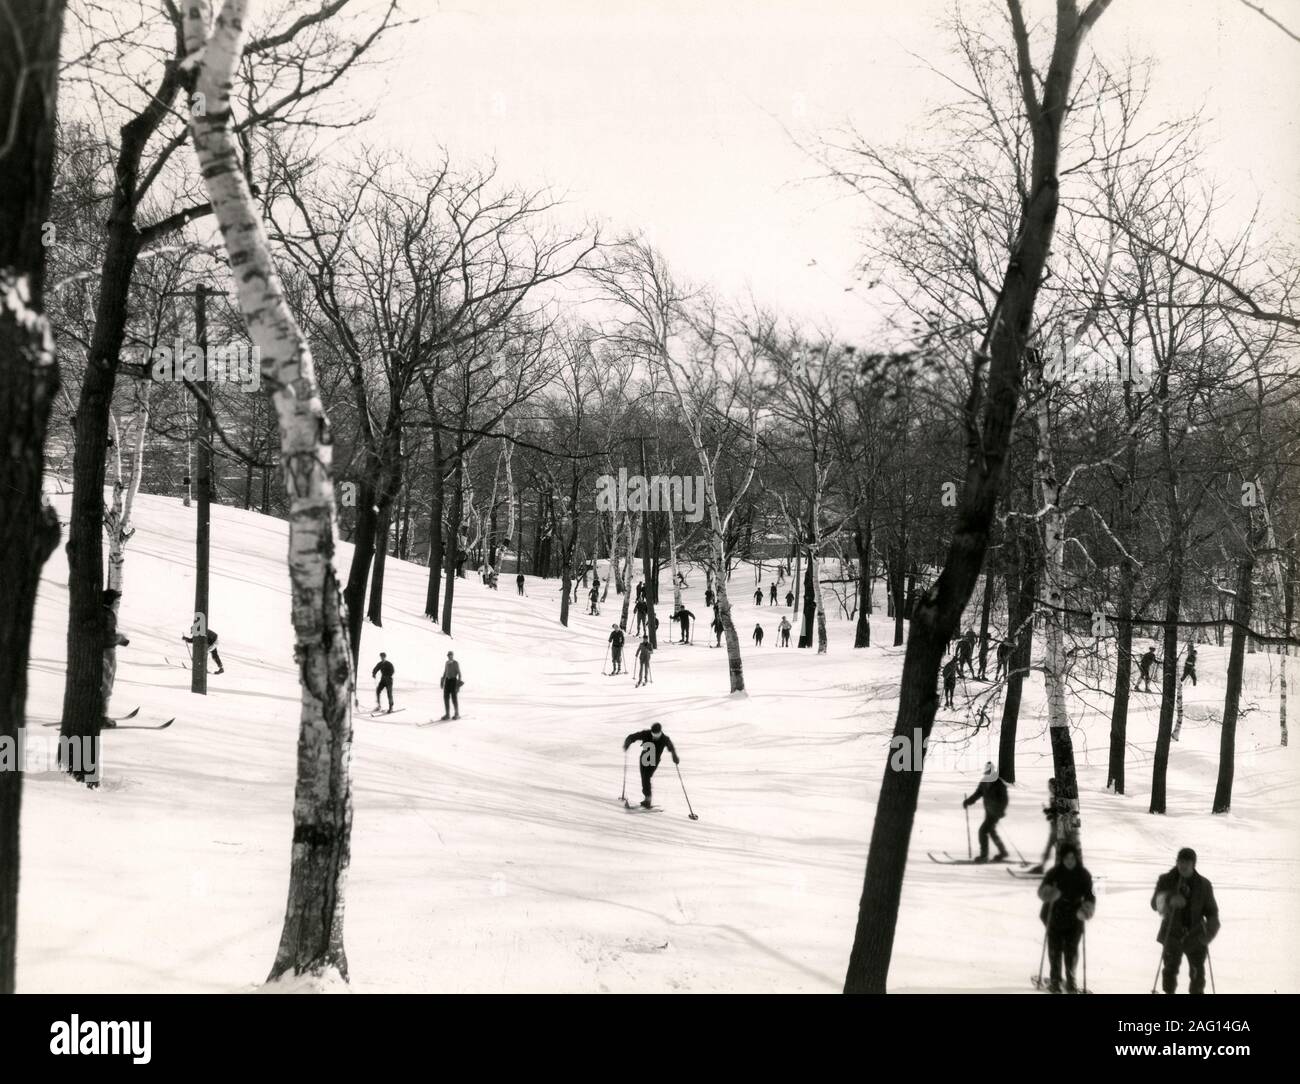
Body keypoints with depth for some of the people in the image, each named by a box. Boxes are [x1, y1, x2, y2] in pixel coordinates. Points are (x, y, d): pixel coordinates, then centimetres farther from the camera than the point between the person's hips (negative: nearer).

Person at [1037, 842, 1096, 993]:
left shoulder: (1083, 875, -4)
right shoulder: (1054, 873, -9)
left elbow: (1089, 895, 0)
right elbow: (1043, 889, -11)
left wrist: (1088, 907, -20)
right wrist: (1046, 893, -35)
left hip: (1075, 917, 1)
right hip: (1056, 916, -1)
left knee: (1071, 950, 3)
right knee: (1055, 948, 4)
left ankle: (1070, 981, 18)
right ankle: (1055, 981, 18)